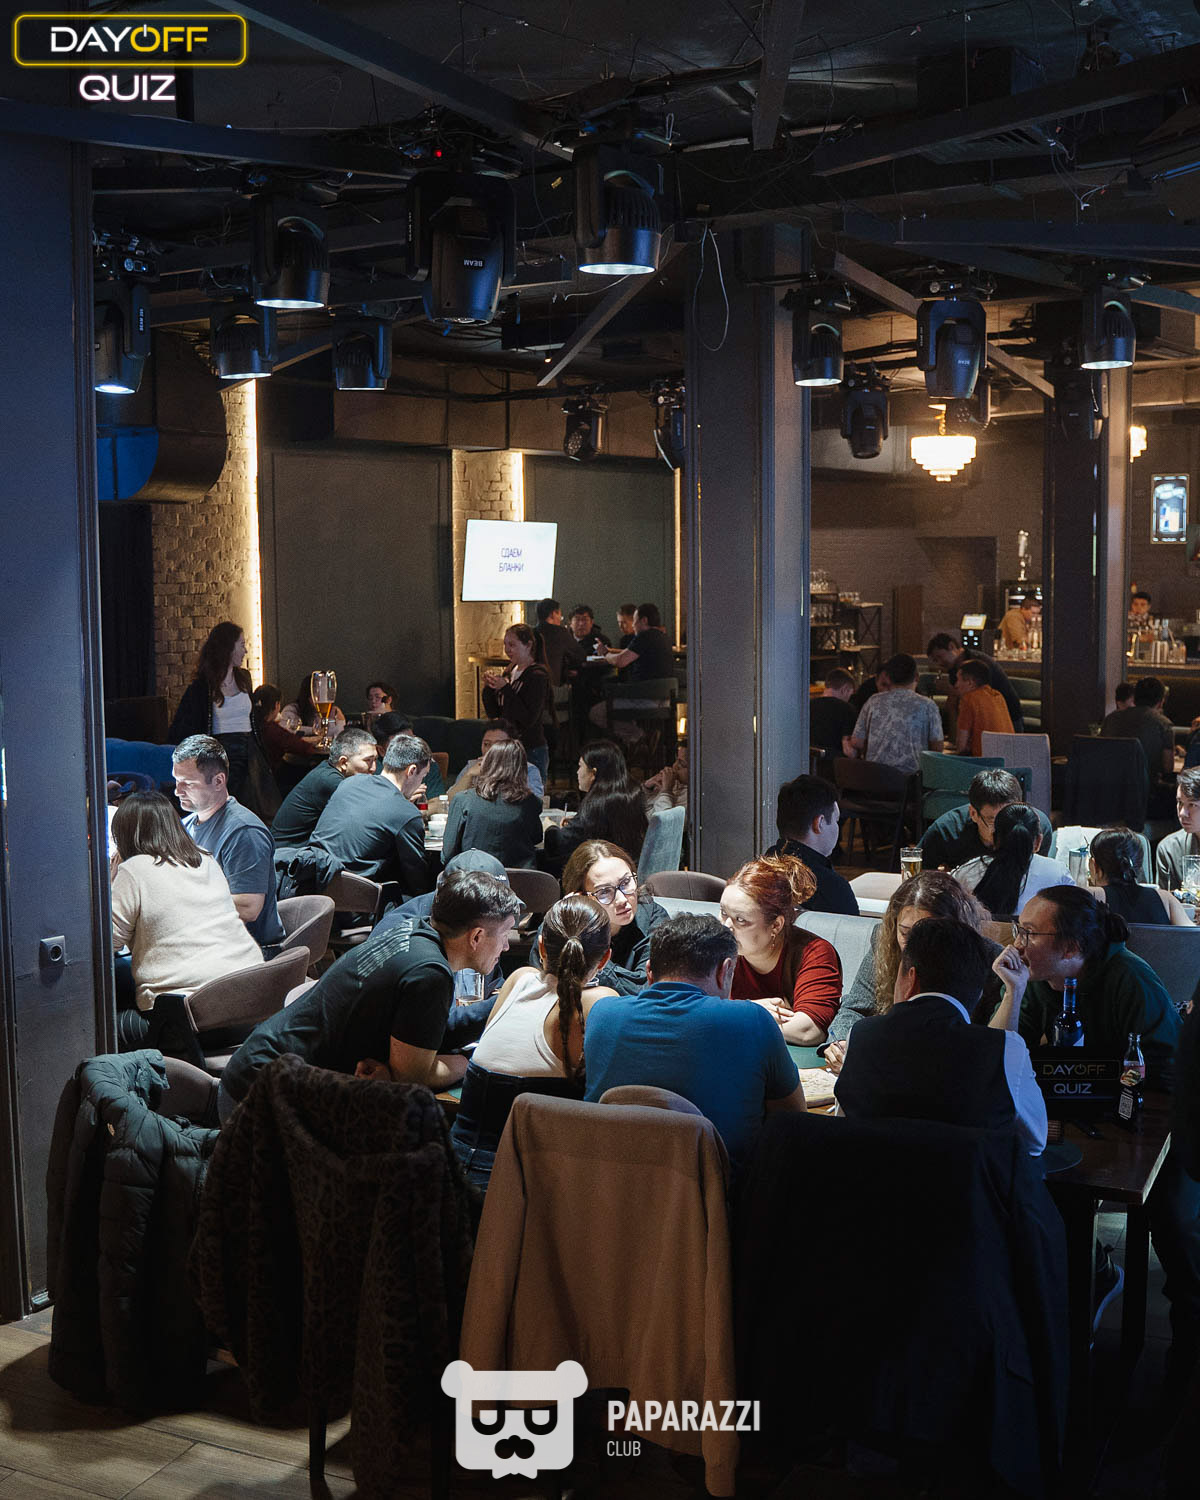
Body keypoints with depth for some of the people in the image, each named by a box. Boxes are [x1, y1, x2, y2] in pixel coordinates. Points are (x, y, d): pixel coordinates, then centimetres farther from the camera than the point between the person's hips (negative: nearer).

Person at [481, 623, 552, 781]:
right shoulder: (510, 672, 12)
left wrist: (505, 688, -20)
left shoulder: (538, 675, -11)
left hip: (531, 752, -7)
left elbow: (529, 719, -20)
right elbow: (493, 713, 14)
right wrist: (488, 687, -2)